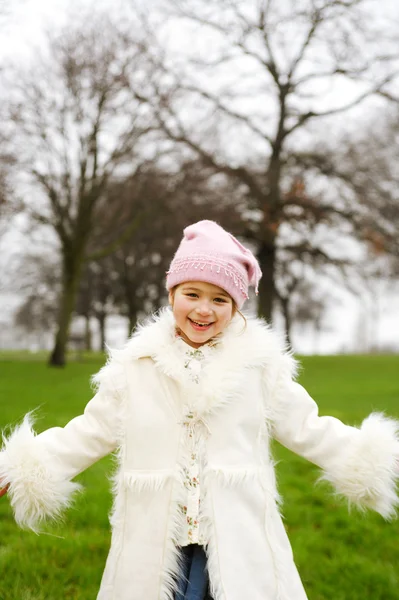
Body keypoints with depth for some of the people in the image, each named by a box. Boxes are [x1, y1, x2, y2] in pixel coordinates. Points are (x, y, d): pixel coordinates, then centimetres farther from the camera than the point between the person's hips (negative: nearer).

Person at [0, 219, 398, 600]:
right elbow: (89, 434, 7)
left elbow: (307, 428, 5)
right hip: (155, 543, 1)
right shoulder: (134, 367, 0)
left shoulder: (260, 365, 0)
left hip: (238, 542, 0)